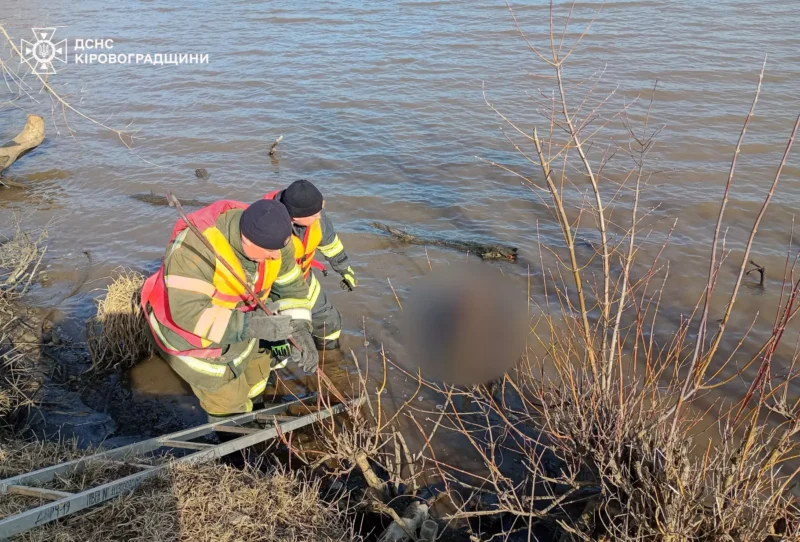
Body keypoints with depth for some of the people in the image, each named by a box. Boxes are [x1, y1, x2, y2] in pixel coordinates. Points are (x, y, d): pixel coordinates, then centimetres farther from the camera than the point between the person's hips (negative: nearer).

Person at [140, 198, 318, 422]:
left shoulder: (273, 237, -20)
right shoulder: (196, 245, -40)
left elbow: (291, 285, -8)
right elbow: (188, 312, -42)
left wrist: (301, 330, -23)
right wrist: (253, 326, -47)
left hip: (233, 322, 6)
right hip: (182, 324, -6)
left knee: (254, 378, 21)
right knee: (229, 399, 6)